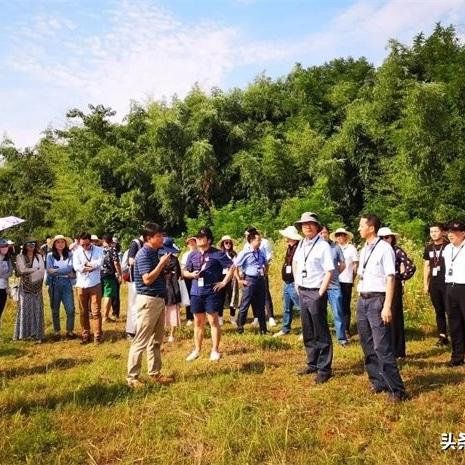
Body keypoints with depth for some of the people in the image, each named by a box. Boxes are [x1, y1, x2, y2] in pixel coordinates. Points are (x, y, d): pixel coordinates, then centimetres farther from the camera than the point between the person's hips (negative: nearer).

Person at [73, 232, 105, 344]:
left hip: (95, 284, -2)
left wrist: (86, 264, -7)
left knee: (96, 311, -1)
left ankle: (97, 335, 5)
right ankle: (85, 335, 20)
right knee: (83, 312, 10)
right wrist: (91, 266, -11)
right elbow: (76, 267, -11)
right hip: (81, 285, 2)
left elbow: (99, 263, -16)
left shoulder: (98, 250, -1)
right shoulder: (77, 252, 3)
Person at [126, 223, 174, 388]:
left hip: (159, 299, 10)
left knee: (156, 340, 15)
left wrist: (164, 265, 4)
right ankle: (132, 377, 7)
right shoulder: (143, 254, -15)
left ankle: (154, 373, 24)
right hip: (148, 300, -10)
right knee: (141, 340, -2)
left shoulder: (155, 253, 13)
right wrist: (161, 263, -17)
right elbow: (147, 279, -23)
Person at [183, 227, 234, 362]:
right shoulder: (192, 255, 8)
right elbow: (185, 272, 16)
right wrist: (192, 274, -6)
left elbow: (232, 267, -7)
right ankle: (197, 350, 25)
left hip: (212, 292, -5)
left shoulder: (217, 254, -7)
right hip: (196, 292, 5)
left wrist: (224, 282, -9)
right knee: (198, 322, 13)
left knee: (213, 321, 1)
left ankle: (215, 351, 11)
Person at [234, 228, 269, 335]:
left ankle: (263, 329, 20)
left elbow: (266, 265, 23)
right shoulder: (244, 253, -11)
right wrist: (239, 280, -9)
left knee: (260, 306, 11)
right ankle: (240, 327, 18)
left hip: (260, 280, 5)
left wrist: (264, 274, 13)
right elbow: (235, 267, -10)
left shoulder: (261, 252, 6)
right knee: (244, 305, 3)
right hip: (249, 281, -5)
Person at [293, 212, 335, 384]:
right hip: (302, 292, 7)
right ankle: (312, 364, 30)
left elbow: (329, 272, -15)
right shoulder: (301, 244, 8)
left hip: (316, 293, -7)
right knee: (307, 333, 16)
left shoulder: (323, 245, -12)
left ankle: (324, 369, 11)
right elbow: (294, 263, 25)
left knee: (321, 334, 1)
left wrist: (320, 294, -16)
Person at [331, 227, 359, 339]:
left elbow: (356, 265, 3)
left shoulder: (351, 248, 0)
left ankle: (346, 330, 9)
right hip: (335, 281, 3)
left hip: (346, 281, -3)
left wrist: (352, 278, 3)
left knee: (346, 306, 1)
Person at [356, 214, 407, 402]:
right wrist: (361, 299, 15)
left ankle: (396, 389, 2)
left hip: (377, 300, -8)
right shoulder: (364, 250, 14)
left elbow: (390, 279, -15)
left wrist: (387, 306, -20)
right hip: (362, 300, 8)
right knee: (367, 346, 13)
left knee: (382, 347, -9)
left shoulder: (384, 248, -11)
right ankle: (377, 382, 27)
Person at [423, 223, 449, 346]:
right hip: (434, 284, 5)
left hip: (447, 283, -5)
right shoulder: (429, 248, 10)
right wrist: (425, 284, 10)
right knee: (439, 311, 9)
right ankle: (443, 336, 16)